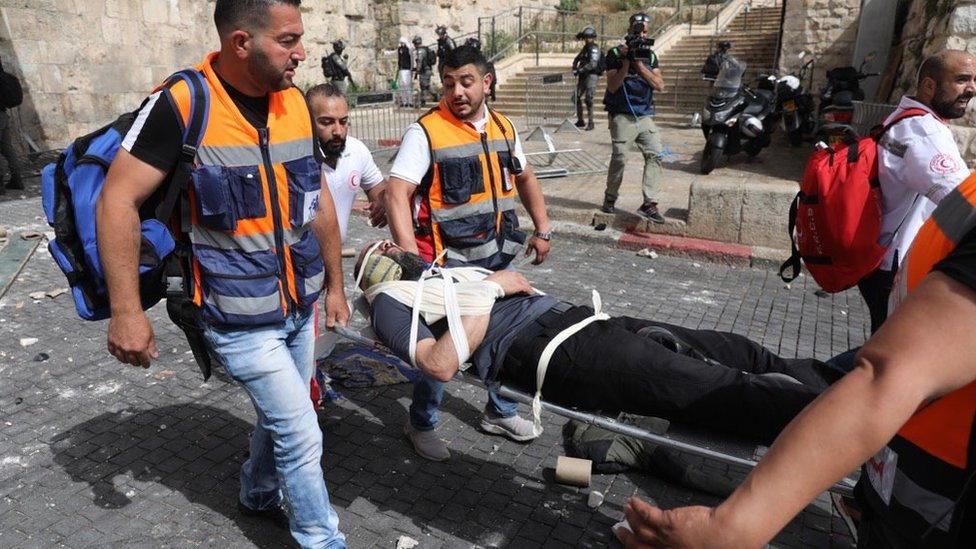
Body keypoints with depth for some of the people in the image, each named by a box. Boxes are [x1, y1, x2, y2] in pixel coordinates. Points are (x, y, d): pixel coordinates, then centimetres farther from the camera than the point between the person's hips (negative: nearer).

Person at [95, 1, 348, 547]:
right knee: (302, 436, 1)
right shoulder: (181, 105, -17)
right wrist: (127, 312, -15)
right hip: (241, 322, -6)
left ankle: (259, 494, 49)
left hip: (300, 307, 6)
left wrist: (335, 284, 13)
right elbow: (118, 199, -13)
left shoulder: (296, 103, 0)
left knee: (282, 417, 22)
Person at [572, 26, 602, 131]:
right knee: (576, 97, 7)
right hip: (583, 76, 9)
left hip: (592, 76, -9)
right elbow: (577, 59, 19)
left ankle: (590, 123, -9)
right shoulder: (585, 48, 17)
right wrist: (574, 68, -1)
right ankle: (580, 121, 18)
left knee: (588, 99, -14)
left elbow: (592, 64, -21)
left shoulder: (595, 49, -9)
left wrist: (580, 70, -23)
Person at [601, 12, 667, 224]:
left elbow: (659, 85, -1)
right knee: (619, 158, -8)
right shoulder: (615, 53, 0)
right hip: (622, 117, -4)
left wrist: (639, 63, -8)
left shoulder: (650, 55, 12)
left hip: (644, 116, 4)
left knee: (655, 154, -9)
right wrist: (626, 61, -15)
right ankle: (610, 199, 13)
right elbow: (612, 86, -9)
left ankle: (649, 204, -7)